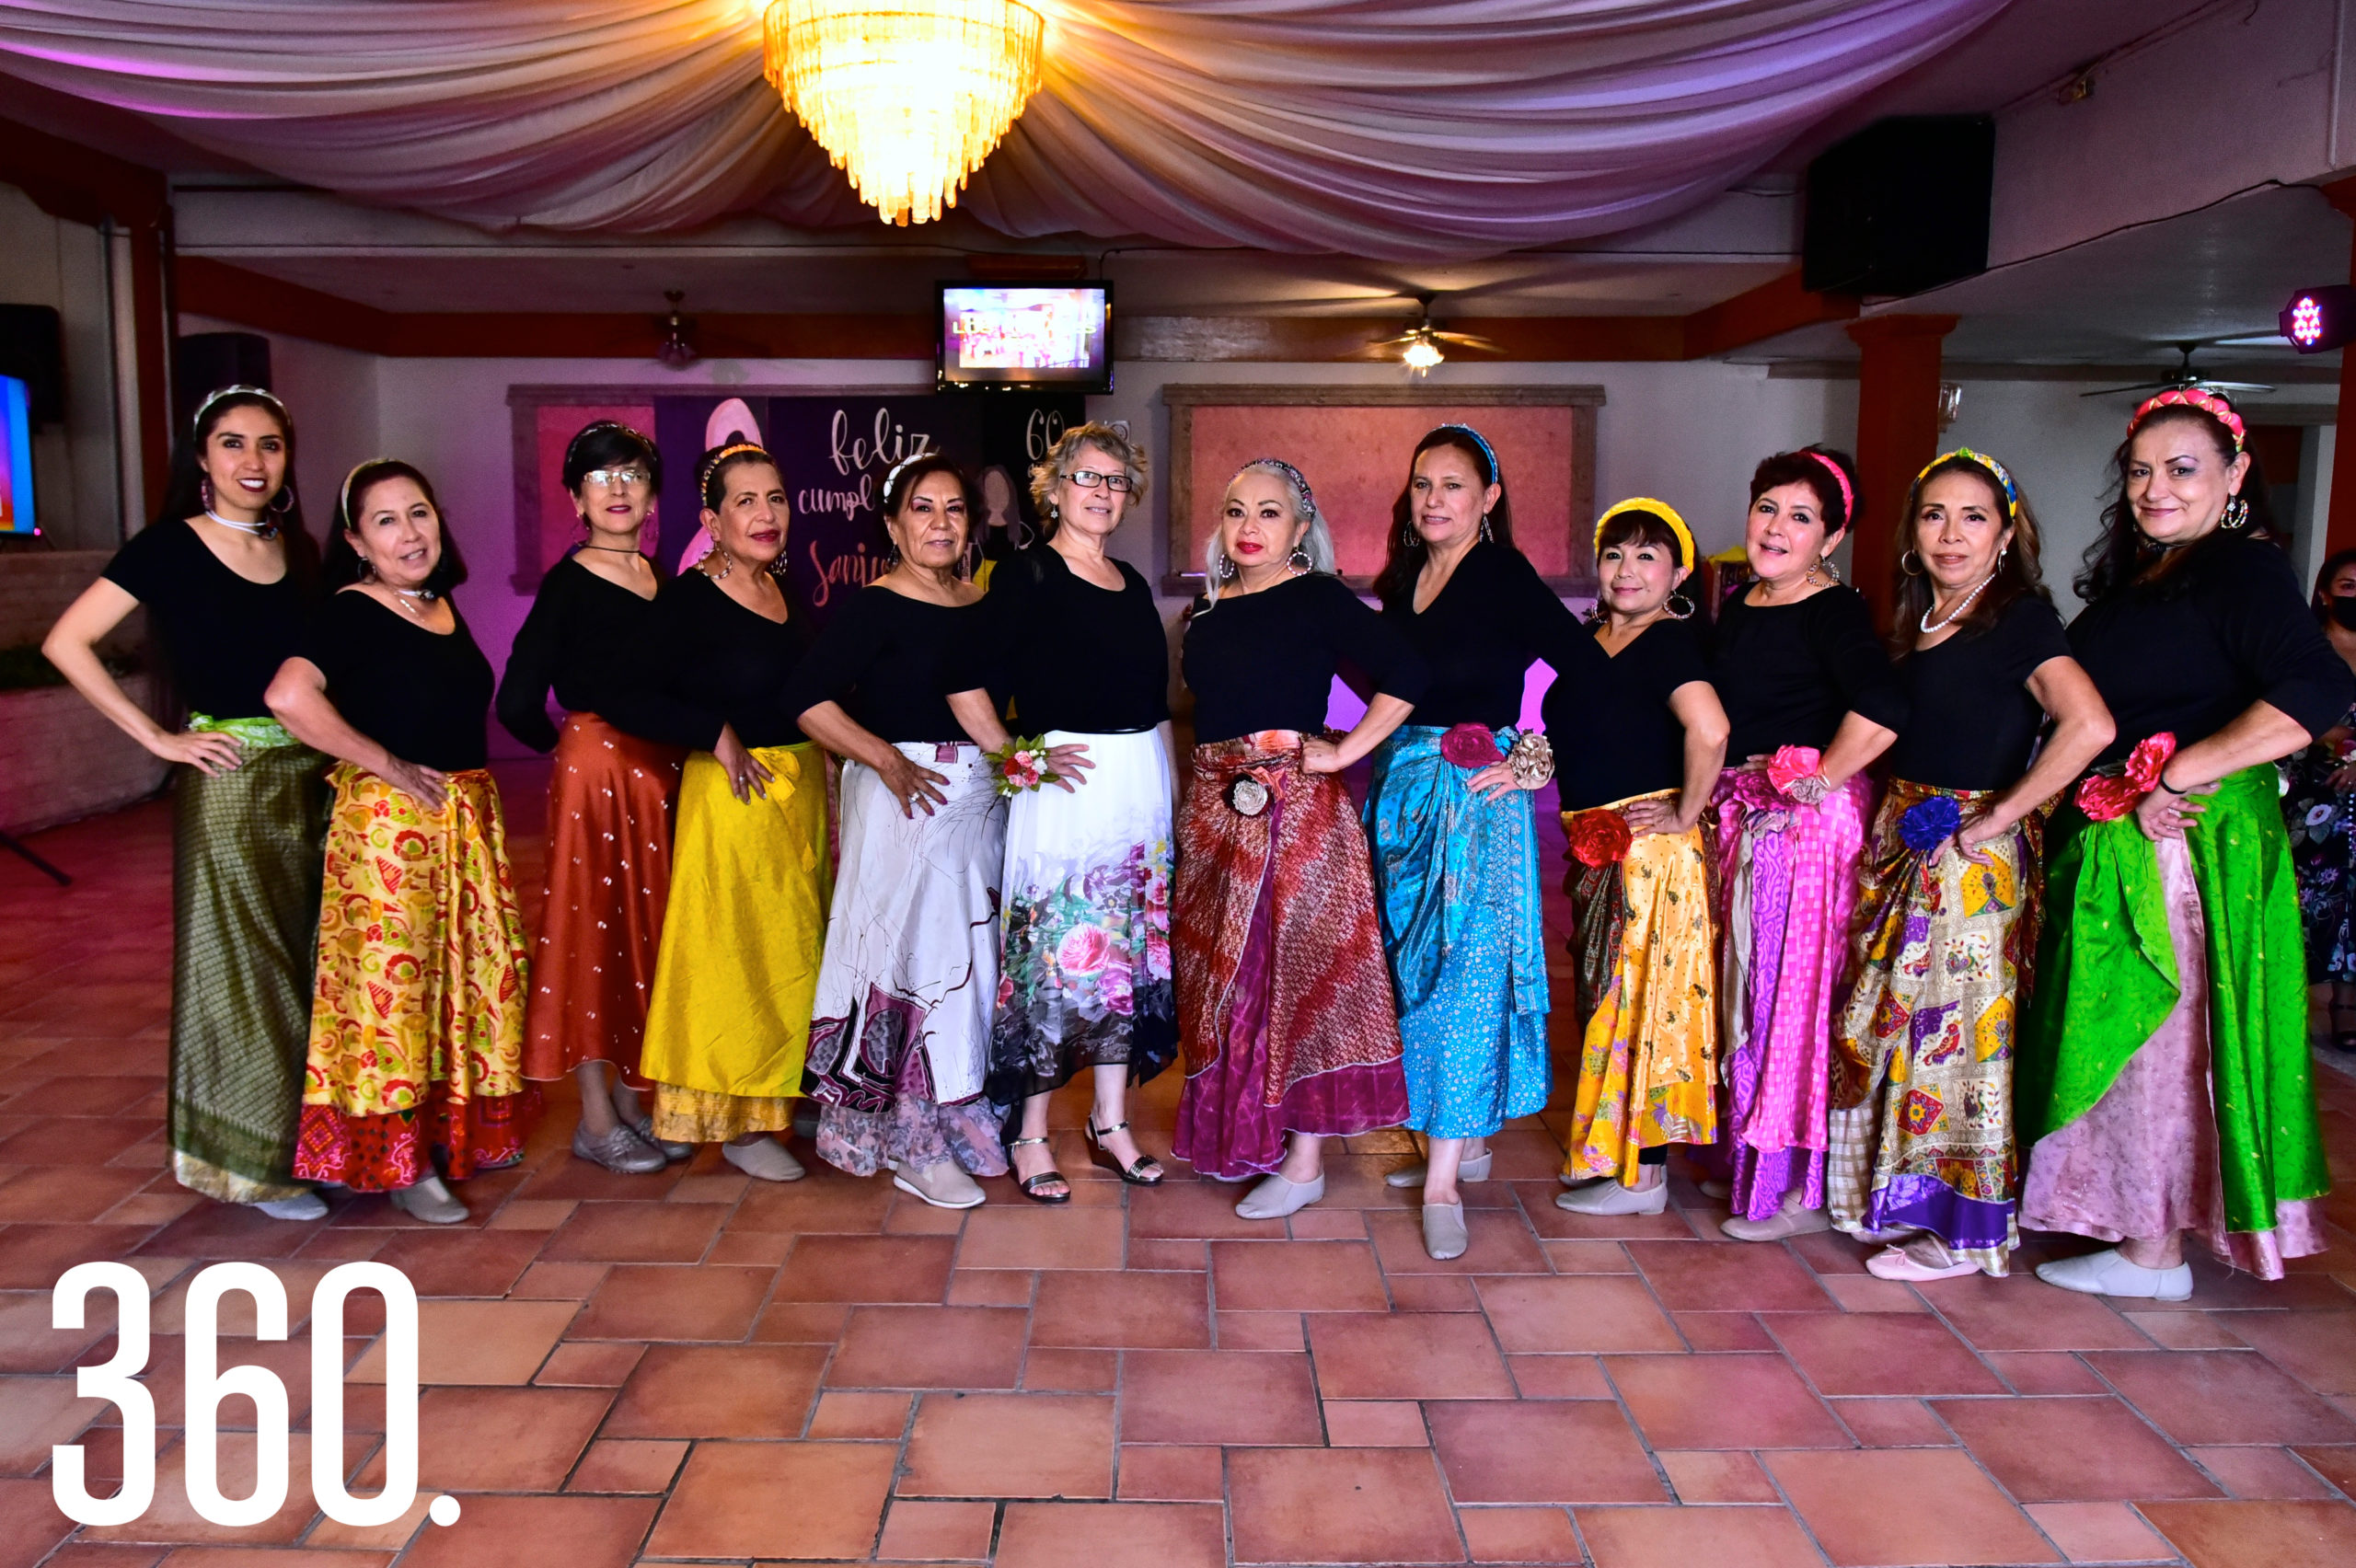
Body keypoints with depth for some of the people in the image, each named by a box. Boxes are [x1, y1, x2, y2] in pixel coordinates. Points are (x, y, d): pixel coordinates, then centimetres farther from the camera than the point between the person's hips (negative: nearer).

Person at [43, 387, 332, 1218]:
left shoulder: (297, 549, 10)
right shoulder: (170, 547, -6)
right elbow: (67, 643, -8)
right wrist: (158, 738, -10)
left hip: (311, 777, 5)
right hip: (229, 782, -5)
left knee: (307, 957, 12)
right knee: (242, 964, 3)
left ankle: (308, 1136, 27)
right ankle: (254, 1159, 16)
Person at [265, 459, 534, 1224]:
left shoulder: (443, 607, 11)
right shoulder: (353, 613, -12)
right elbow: (289, 697, -28)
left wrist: (468, 791, 11)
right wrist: (389, 768, -19)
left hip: (467, 816, 8)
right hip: (389, 819, -8)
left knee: (469, 970, 14)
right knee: (395, 974, -1)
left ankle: (454, 1131, 30)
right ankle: (399, 1160, 11)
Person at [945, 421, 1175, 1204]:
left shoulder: (1131, 583, 15)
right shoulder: (1027, 574, -5)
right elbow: (963, 678, -13)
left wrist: (1161, 779, 9)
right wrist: (1017, 759, -11)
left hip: (1144, 781, 7)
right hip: (1069, 785, -7)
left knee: (1130, 957, 10)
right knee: (1054, 956, -3)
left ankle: (1112, 1123, 23)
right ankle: (1029, 1136, 10)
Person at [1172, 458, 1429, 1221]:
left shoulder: (1318, 599, -8)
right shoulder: (1206, 609, 12)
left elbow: (1406, 672, -18)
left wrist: (1343, 753, -16)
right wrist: (1199, 794, 9)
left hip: (1294, 806, -7)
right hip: (1215, 808, 7)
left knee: (1296, 968, -1)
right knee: (1223, 972, 14)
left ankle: (1304, 1162, 9)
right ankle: (1239, 1133, 30)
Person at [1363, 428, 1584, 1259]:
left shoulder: (1505, 575, -9)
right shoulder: (1403, 580, 11)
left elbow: (1589, 672, -14)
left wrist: (1536, 760, -13)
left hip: (1477, 793, -7)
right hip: (1401, 789, 7)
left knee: (1466, 970, -7)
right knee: (1414, 964, 12)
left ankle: (1443, 1179, -2)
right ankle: (1462, 1141, 28)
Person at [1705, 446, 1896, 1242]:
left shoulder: (1834, 611, -13)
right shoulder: (1736, 605, 11)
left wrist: (1815, 781, -19)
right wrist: (1716, 798, 12)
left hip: (1810, 820, -8)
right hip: (1741, 817, 8)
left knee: (1797, 985, -2)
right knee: (1747, 981, 14)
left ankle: (1805, 1187, 11)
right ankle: (1750, 1160, 29)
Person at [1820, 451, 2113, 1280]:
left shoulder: (2019, 618, -12)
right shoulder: (1921, 625, 11)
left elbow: (2090, 724, -28)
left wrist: (2000, 815, -22)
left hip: (1971, 856, -8)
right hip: (1904, 843, 8)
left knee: (1955, 1025, 0)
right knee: (1891, 1016, 14)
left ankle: (1964, 1231, 14)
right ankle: (1909, 1197, 29)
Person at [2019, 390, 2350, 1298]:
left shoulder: (2243, 571, -13)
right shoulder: (2132, 580, 13)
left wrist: (2180, 773, -25)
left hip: (2184, 842, -8)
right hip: (2113, 839, 8)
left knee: (2155, 1032, 1)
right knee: (2124, 1031, 17)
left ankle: (2154, 1252, 14)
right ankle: (2133, 1216, 32)